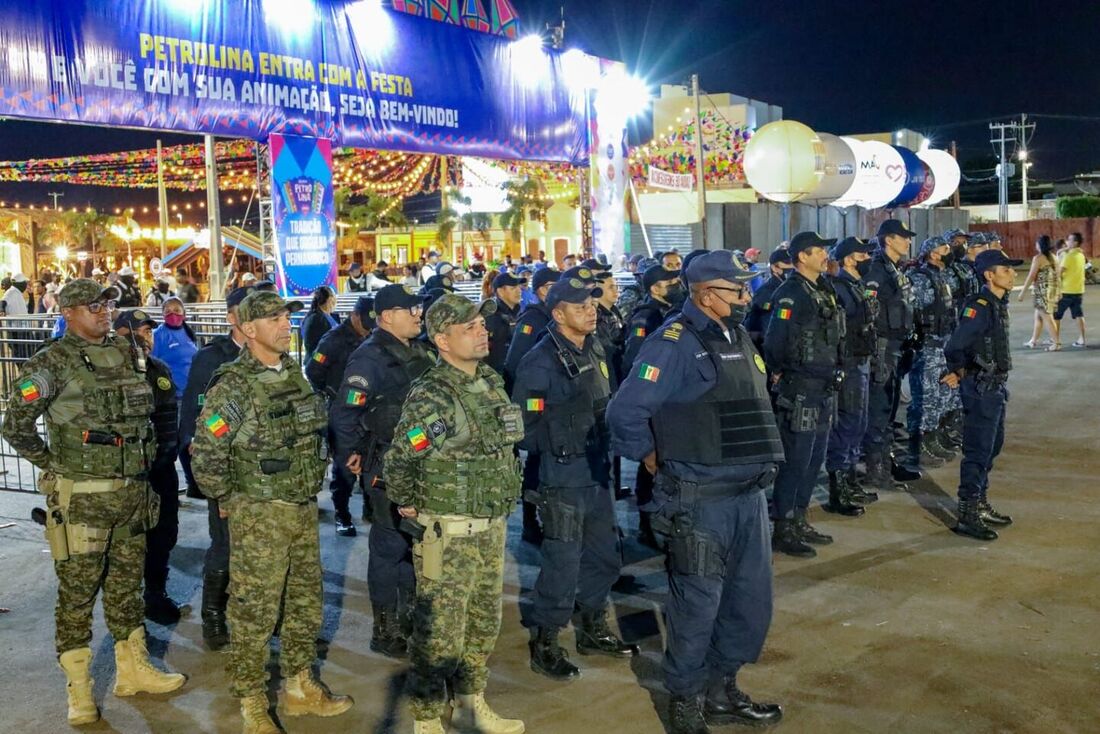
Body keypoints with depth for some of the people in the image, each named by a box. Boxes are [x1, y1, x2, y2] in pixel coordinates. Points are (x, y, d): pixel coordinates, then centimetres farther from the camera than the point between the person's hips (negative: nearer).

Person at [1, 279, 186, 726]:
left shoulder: (127, 354, 9)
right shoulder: (52, 363, -9)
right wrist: (54, 466, -3)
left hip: (132, 492, 6)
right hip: (81, 498, -6)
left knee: (126, 584, 16)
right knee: (78, 592, 3)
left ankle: (133, 670, 30)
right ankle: (79, 693, 14)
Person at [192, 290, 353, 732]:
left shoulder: (295, 375, 7)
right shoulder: (233, 387, -16)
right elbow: (205, 456, -15)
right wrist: (230, 500, -5)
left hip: (304, 509, 7)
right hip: (259, 516, -7)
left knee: (306, 602, 16)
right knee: (254, 612, 2)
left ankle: (300, 688, 32)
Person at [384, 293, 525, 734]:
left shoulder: (491, 383, 6)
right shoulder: (431, 397, -19)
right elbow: (398, 462, -18)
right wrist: (407, 506, -4)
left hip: (491, 527, 8)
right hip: (447, 532, -8)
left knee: (484, 623, 18)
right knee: (440, 631, 1)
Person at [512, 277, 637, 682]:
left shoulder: (596, 350, 7)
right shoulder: (541, 361, -17)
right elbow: (524, 425, -15)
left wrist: (604, 448, 12)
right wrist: (555, 449, -6)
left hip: (598, 474, 8)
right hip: (563, 480, -8)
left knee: (605, 556, 17)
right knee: (563, 564, -1)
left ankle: (593, 630, 35)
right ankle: (544, 645, 16)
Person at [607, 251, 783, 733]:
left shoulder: (738, 337, 11)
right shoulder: (676, 342, -15)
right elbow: (625, 411, -19)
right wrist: (650, 456, -6)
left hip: (749, 494, 8)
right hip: (700, 500, -8)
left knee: (751, 603, 15)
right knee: (697, 606, 4)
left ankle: (720, 691, 34)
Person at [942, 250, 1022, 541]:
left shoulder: (999, 304, 10)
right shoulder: (979, 306, -19)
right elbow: (954, 347, -26)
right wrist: (961, 372, -7)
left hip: (996, 387, 9)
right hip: (981, 388, -9)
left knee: (992, 447, 18)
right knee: (978, 451, -5)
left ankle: (981, 504, 30)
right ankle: (967, 516, 1)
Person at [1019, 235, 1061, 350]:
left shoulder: (1038, 258, -11)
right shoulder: (1053, 257, 11)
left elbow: (1031, 276, -13)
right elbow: (1056, 275, 10)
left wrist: (1022, 292, -10)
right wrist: (1057, 292, 16)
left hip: (1043, 291, -8)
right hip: (1054, 290, 8)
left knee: (1047, 317, -4)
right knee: (1038, 316, 17)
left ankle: (1056, 343, -5)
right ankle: (1033, 341, 23)